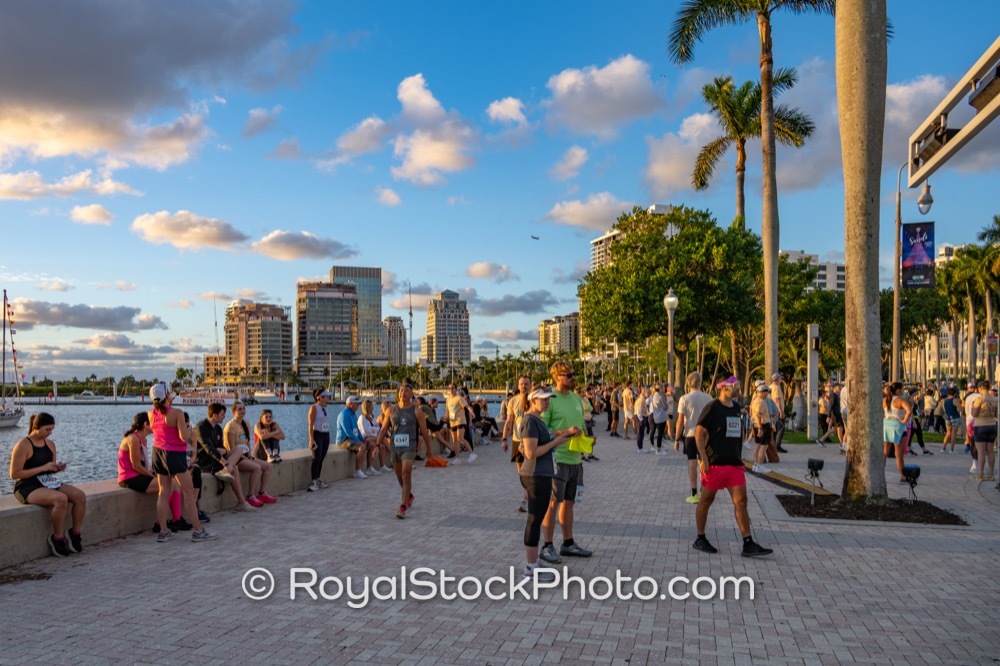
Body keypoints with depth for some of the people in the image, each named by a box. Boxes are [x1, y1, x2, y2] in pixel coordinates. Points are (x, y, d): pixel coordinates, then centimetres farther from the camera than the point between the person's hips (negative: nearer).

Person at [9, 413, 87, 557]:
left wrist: (58, 468, -3)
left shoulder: (50, 444, 11)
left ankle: (75, 534, -6)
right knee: (61, 499, -33)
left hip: (47, 483, 7)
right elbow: (14, 474, -15)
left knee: (80, 495, -16)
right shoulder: (23, 446, -11)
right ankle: (57, 538, -16)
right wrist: (43, 468, -20)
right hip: (27, 487, -7)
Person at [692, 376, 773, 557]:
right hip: (714, 463, -6)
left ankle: (748, 544, 2)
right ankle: (700, 540, 19)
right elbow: (699, 433, -13)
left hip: (734, 463, 6)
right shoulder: (712, 408, -10)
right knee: (706, 500, 6)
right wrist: (703, 458, -19)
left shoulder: (736, 408, 12)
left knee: (741, 501, 1)